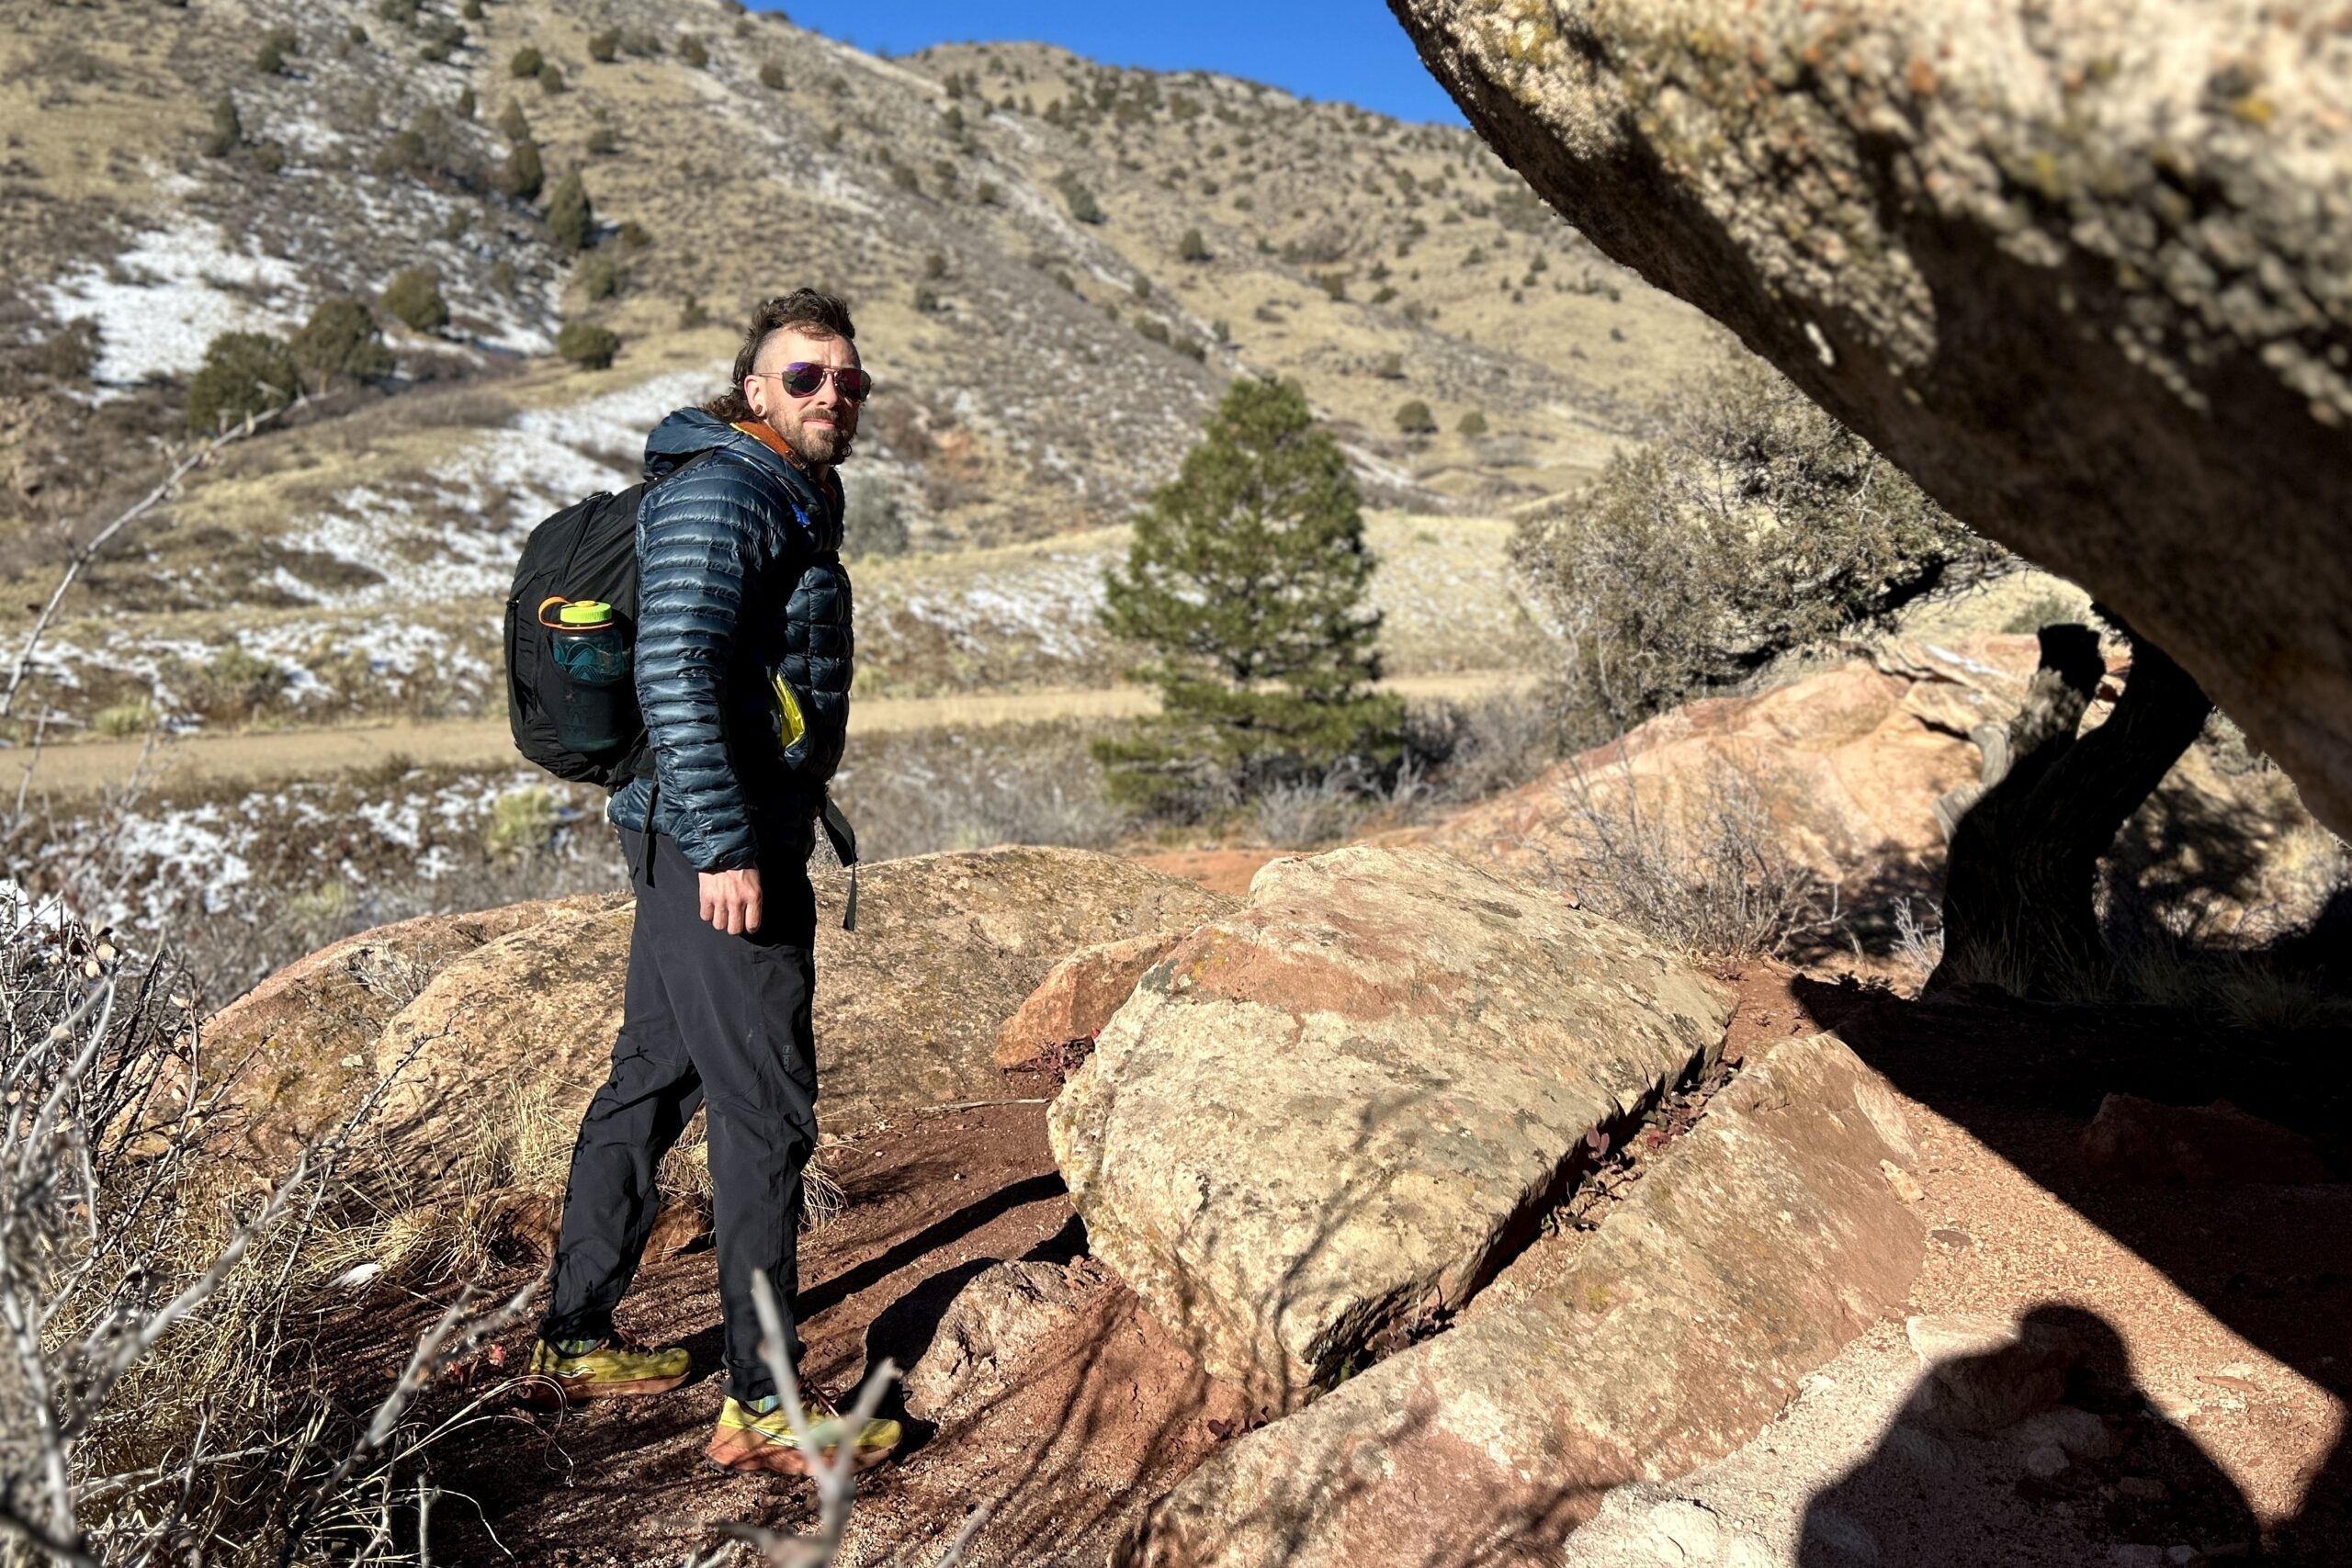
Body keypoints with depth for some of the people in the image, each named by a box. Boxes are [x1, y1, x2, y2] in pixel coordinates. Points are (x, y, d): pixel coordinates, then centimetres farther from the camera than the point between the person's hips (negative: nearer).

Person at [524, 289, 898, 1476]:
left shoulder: (789, 496, 19)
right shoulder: (721, 492, -13)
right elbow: (674, 676, -22)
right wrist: (726, 847, -26)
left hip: (693, 842, 11)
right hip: (718, 844, -11)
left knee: (652, 1075, 17)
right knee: (766, 1109, -6)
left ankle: (576, 1340, 31)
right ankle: (764, 1405, 3)